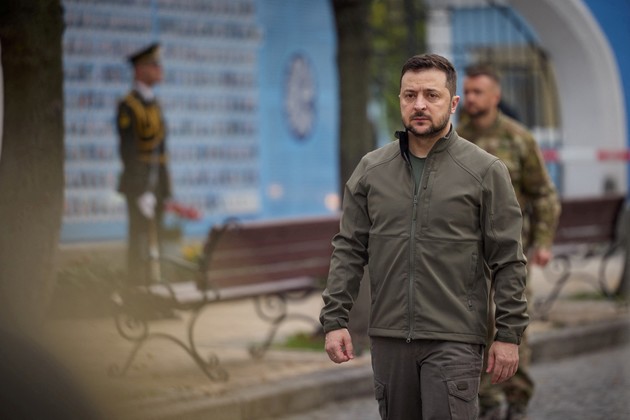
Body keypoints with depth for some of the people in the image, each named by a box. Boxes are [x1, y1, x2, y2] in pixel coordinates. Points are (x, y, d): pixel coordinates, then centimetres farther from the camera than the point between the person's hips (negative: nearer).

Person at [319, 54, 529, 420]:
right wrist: (335, 320, 1)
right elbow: (349, 251, 9)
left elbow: (508, 260, -3)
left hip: (453, 340, -4)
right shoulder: (371, 169, 8)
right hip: (388, 336, 4)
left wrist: (510, 335, -7)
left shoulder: (485, 171, -2)